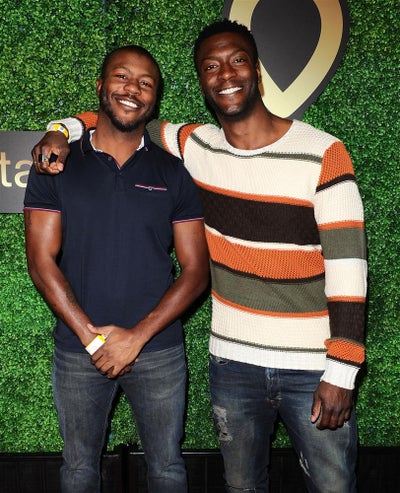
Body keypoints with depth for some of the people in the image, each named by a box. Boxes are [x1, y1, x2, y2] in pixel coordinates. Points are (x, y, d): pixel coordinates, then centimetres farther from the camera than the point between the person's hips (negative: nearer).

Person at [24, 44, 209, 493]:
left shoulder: (174, 174, 0)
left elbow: (195, 270, -4)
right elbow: (42, 261, -5)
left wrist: (137, 336, -14)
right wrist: (91, 336, -13)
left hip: (159, 352, 0)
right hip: (77, 352, 0)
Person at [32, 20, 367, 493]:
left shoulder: (322, 153, -11)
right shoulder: (194, 146, -1)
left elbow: (348, 266, -12)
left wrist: (342, 373, -14)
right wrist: (64, 130, -4)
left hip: (312, 369, -2)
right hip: (232, 363, 3)